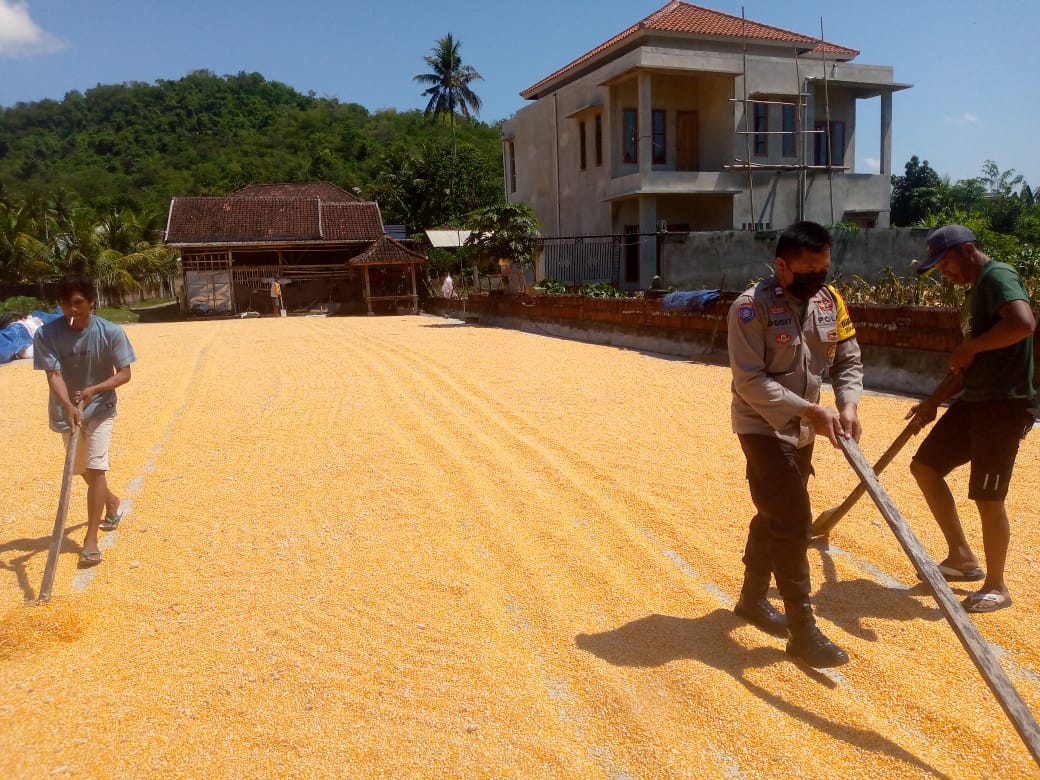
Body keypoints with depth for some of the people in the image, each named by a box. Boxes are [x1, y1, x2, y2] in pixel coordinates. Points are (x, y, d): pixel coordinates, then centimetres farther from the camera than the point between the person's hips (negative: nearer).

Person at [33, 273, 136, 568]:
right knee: (83, 470, 19)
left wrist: (93, 389, -30)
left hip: (100, 408, -2)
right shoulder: (47, 334, -17)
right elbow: (54, 375, -23)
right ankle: (111, 501, 49)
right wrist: (68, 406, -40)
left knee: (95, 468, -13)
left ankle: (91, 539, -8)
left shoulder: (111, 332, -17)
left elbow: (124, 373, -14)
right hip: (66, 411, 3)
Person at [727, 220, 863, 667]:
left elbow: (848, 360, 4)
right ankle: (803, 631, 5)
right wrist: (810, 410, -28)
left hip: (801, 429, 7)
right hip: (763, 428, -7)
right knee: (792, 522, -7)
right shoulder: (752, 307, -20)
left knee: (776, 516, 18)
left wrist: (848, 403, -15)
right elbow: (750, 382, -23)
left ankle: (752, 598, 38)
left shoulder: (829, 300, 0)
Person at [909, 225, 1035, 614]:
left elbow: (1023, 323, -34)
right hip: (974, 400, 10)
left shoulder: (998, 275, -13)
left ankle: (996, 587, 16)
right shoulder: (977, 288, 16)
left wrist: (968, 347, -20)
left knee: (988, 497, -2)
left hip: (1003, 405, -10)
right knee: (925, 465, 12)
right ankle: (962, 557, 23)